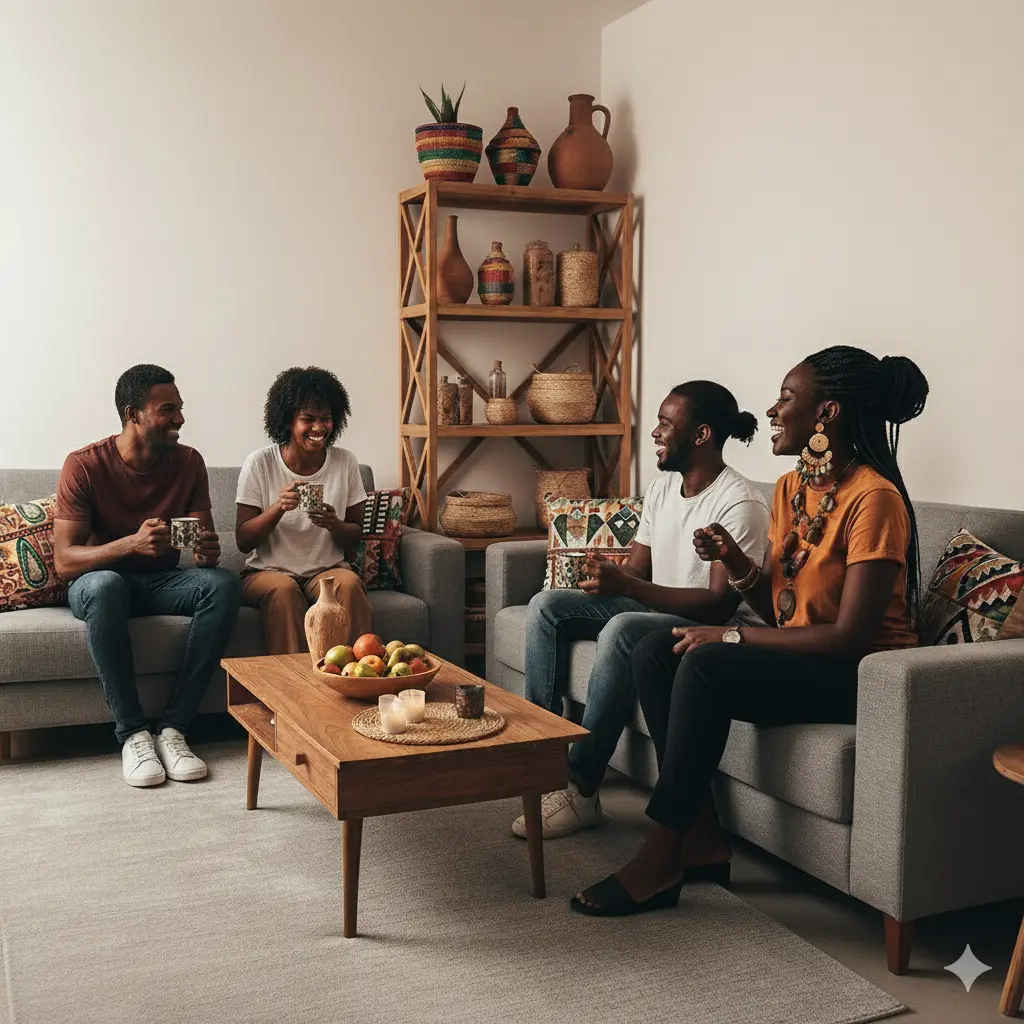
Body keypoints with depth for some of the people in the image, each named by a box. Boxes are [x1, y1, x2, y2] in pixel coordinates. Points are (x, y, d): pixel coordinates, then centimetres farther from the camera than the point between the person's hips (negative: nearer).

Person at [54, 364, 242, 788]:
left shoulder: (188, 462, -2)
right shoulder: (84, 465, -13)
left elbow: (204, 541, 0)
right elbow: (63, 561, -18)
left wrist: (207, 552, -26)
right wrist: (132, 543, -35)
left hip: (162, 581, 3)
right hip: (100, 579, -3)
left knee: (223, 583, -28)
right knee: (104, 585, -39)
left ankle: (173, 726, -26)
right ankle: (132, 732, -28)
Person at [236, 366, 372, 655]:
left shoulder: (345, 462, 2)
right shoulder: (260, 463, -4)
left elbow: (356, 533, 8)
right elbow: (243, 541, -5)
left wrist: (333, 524, -16)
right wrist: (278, 507, -22)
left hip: (327, 569, 2)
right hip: (268, 571, -1)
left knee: (349, 583, -31)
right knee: (283, 588, -34)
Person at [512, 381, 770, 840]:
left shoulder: (741, 503, -18)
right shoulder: (662, 486, 8)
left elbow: (721, 603, -24)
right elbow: (635, 571, 10)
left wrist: (628, 586, -31)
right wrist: (603, 573, -15)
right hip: (651, 608, 9)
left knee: (622, 629, -36)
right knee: (546, 605, -6)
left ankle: (580, 788, -26)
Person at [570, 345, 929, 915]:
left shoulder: (872, 499, -18)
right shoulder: (790, 489, 8)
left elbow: (849, 636, -23)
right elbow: (778, 612, 11)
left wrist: (729, 637, -19)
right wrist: (736, 563, -9)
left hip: (859, 675, -9)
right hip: (797, 654, 9)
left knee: (705, 666, -29)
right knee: (654, 653, -9)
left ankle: (661, 862, -19)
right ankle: (702, 839, -7)